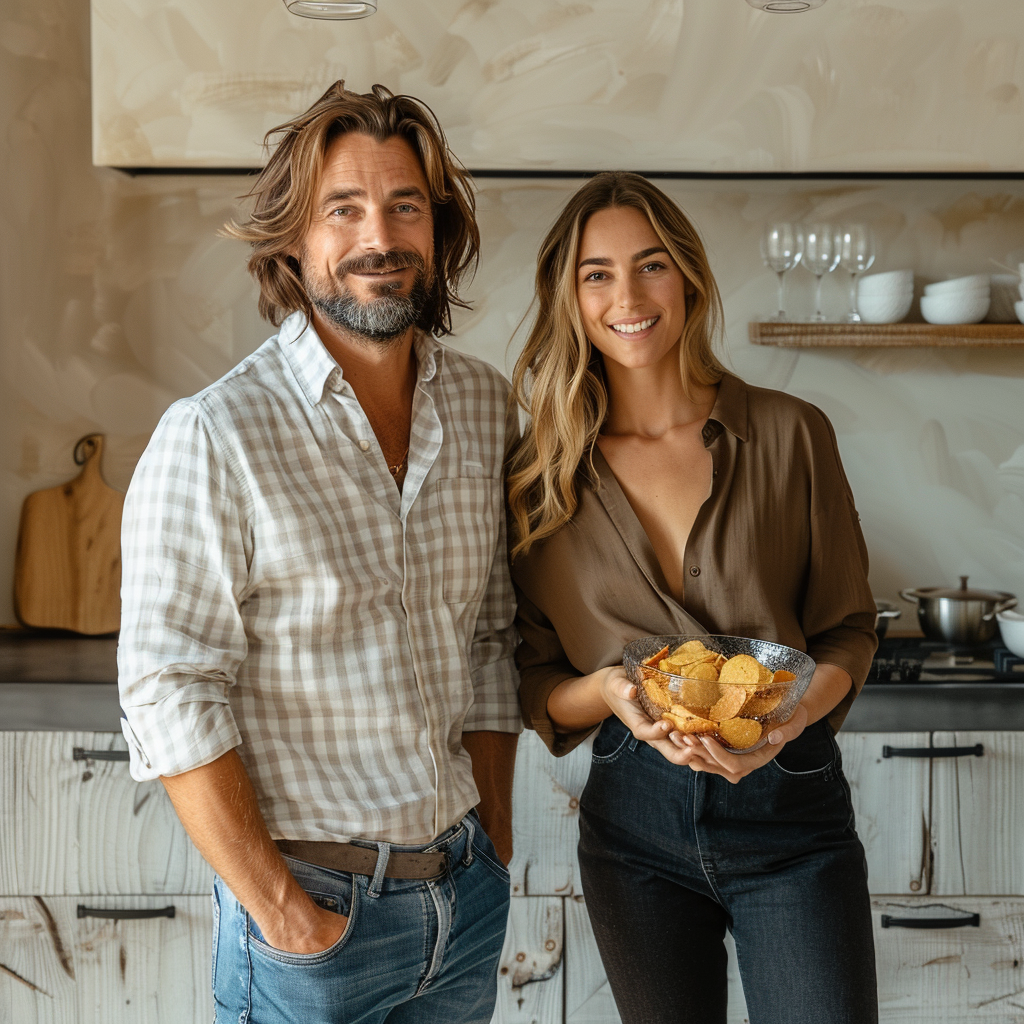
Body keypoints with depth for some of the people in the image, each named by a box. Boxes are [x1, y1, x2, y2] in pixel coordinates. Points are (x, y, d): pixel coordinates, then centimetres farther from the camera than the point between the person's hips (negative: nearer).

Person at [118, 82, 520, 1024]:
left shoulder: (484, 405, 2)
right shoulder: (215, 435, -15)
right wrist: (278, 906, -14)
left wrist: (495, 841, 7)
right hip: (317, 903, -5)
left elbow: (490, 638, 9)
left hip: (466, 892, 5)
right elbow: (171, 699, -16)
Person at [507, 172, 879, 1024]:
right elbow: (533, 681, 4)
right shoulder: (543, 476, 0)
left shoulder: (789, 434, -3)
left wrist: (797, 709, -18)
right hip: (634, 817, 2)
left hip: (789, 804, -1)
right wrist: (608, 691, -18)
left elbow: (849, 626, 3)